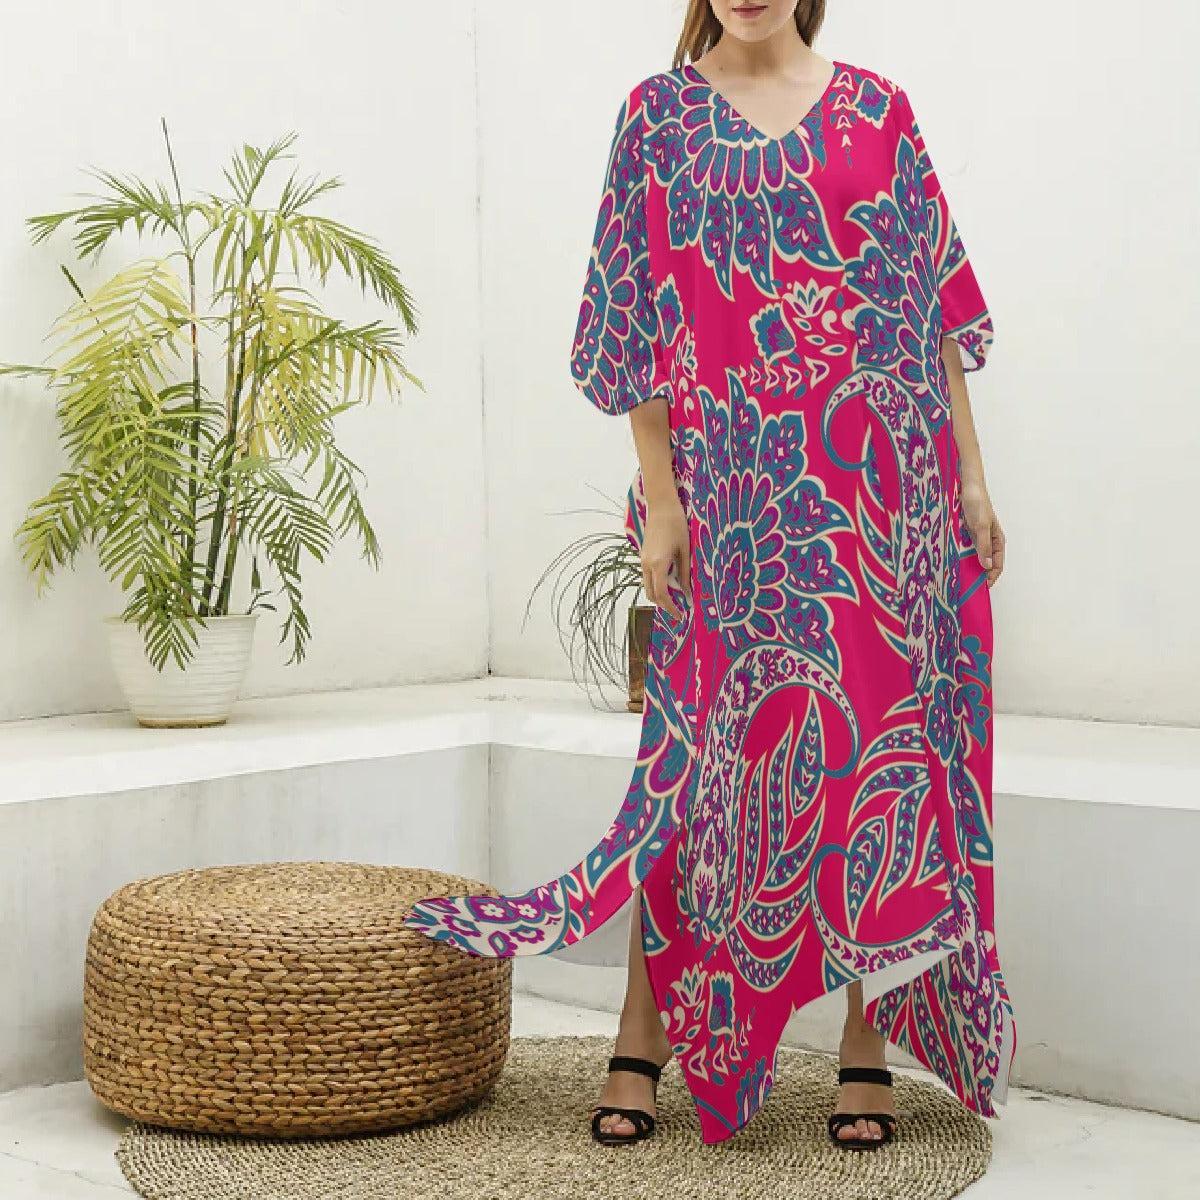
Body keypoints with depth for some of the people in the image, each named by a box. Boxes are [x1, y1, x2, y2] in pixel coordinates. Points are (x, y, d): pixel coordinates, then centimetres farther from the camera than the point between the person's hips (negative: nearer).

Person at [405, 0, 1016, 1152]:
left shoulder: (877, 110, 10)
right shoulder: (660, 115, 5)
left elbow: (938, 306, 10)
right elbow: (640, 324, 1)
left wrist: (971, 476, 5)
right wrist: (658, 498, -6)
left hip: (883, 490, 2)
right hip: (735, 490, -2)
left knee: (879, 733, 2)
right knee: (716, 740, 1)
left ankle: (869, 1045, 13)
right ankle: (641, 1043, 13)